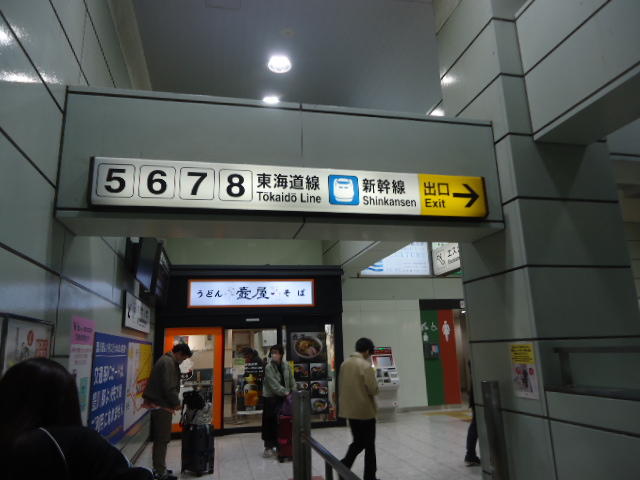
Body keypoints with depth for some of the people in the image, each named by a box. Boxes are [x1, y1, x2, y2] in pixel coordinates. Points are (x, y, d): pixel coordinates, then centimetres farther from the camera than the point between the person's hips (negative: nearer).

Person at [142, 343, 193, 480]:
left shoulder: (166, 360, 14)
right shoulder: (168, 363, -17)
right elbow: (169, 387, -23)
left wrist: (173, 402, 13)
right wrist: (176, 403, -11)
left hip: (157, 405, 10)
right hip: (162, 406, -10)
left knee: (159, 439, 17)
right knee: (162, 439, -2)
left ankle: (158, 468, 26)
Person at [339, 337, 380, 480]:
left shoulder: (345, 364, 4)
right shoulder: (366, 366, -18)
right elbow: (373, 390, -17)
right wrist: (375, 385, 3)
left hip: (349, 409, 7)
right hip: (365, 410, -6)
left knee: (358, 442, 20)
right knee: (369, 445, 9)